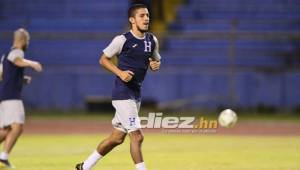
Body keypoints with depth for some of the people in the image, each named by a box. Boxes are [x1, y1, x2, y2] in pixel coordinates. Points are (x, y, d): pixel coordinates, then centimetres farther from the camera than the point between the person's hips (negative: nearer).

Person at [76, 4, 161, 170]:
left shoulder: (152, 40, 6)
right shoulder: (122, 40, -12)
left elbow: (156, 60, 21)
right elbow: (103, 59, -3)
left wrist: (156, 65, -3)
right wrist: (120, 73, -18)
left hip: (136, 93, 8)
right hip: (122, 93, -8)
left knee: (117, 137, 14)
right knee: (137, 136, -13)